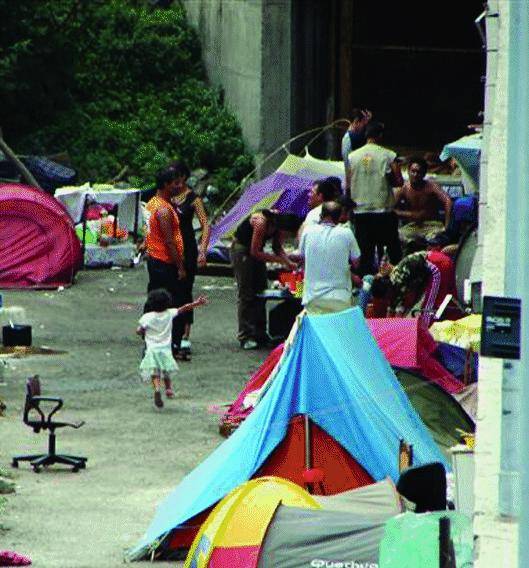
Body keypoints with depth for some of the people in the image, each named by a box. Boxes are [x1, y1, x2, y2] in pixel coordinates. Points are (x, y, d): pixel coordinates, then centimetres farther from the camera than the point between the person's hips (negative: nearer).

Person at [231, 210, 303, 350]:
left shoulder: (280, 221, -12)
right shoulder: (262, 222, -34)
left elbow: (277, 247, 3)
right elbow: (255, 252, -27)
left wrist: (288, 262, -13)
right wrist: (280, 260, -26)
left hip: (256, 250, 8)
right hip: (241, 248, -8)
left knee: (260, 292, 7)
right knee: (246, 294, -9)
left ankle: (260, 334, 12)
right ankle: (245, 337, -8)